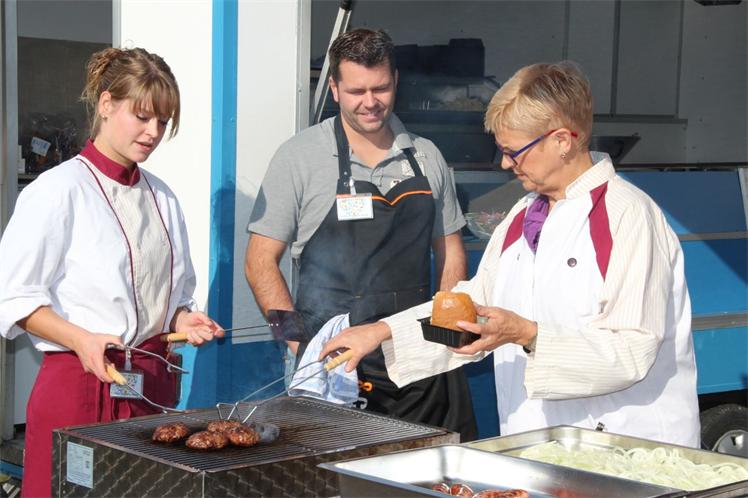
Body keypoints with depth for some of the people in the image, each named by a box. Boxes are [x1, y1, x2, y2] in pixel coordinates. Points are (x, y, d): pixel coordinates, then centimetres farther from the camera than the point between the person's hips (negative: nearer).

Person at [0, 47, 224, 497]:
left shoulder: (161, 197, 13)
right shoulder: (60, 190, -7)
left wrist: (182, 319, 4)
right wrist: (82, 340, -22)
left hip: (154, 383, 6)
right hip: (82, 380, -6)